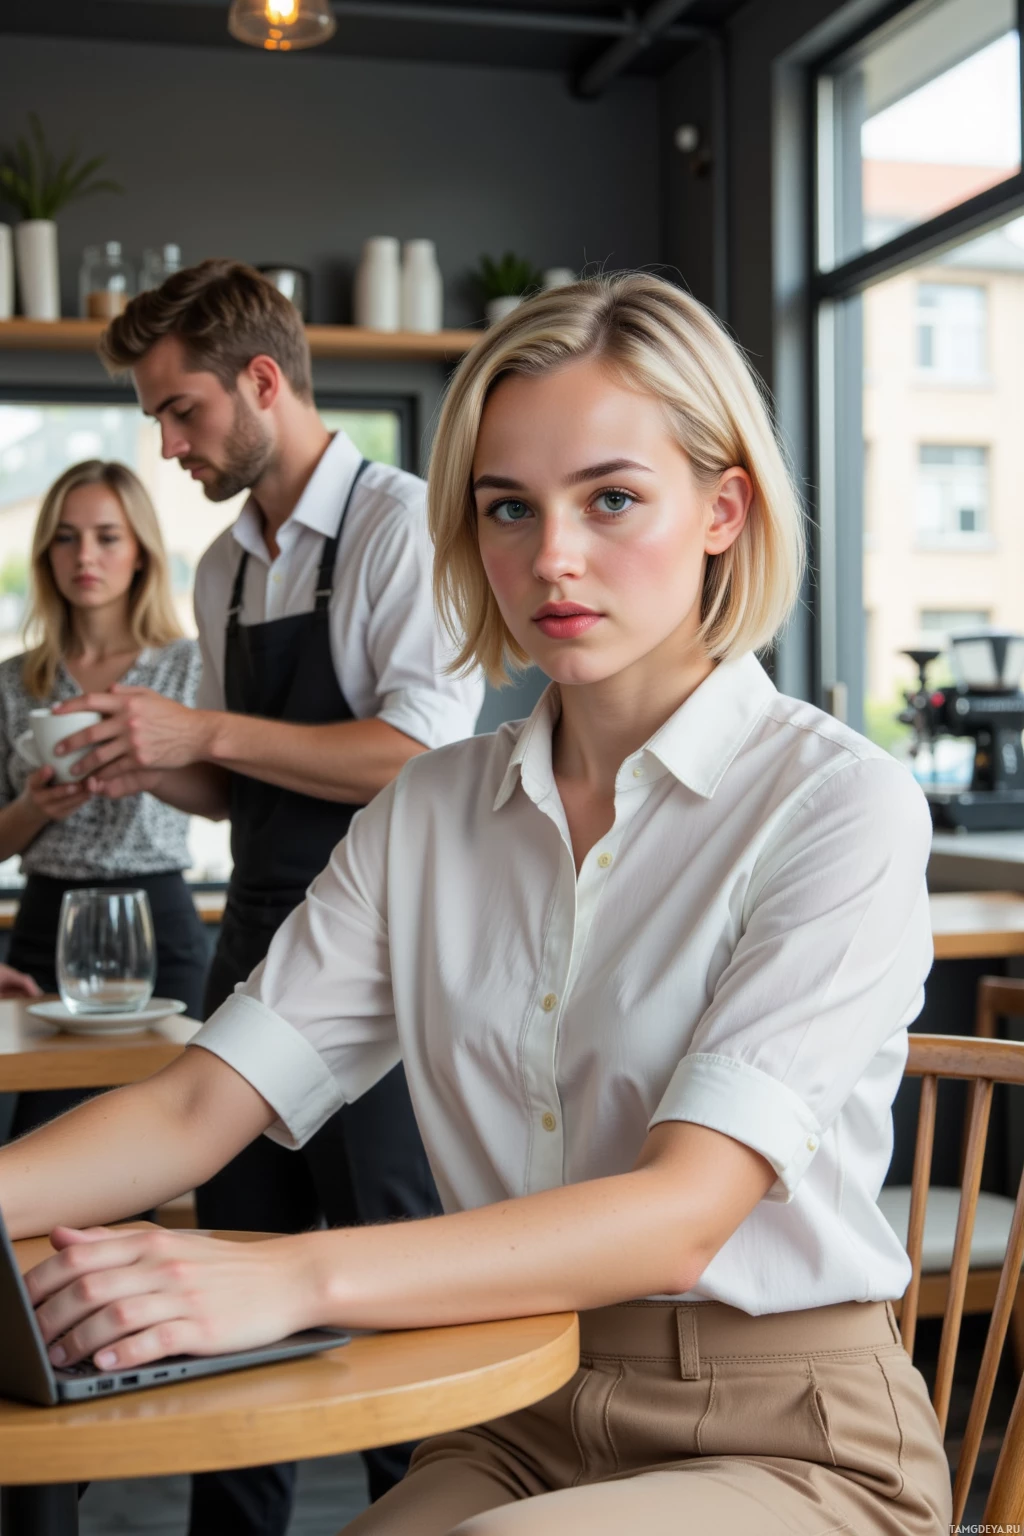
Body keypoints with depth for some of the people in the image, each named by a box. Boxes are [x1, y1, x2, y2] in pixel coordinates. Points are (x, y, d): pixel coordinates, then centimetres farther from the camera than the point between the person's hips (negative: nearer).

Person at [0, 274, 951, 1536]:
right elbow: (197, 1109, -1)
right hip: (515, 1429, 4)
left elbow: (682, 1214, -23)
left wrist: (291, 1277, -35)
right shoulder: (430, 814, 6)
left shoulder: (837, 804, -11)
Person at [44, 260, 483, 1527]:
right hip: (257, 940, 8)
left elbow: (422, 755, -20)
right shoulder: (223, 571, 14)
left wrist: (205, 732, -18)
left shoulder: (402, 526, -9)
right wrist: (148, 769, 1)